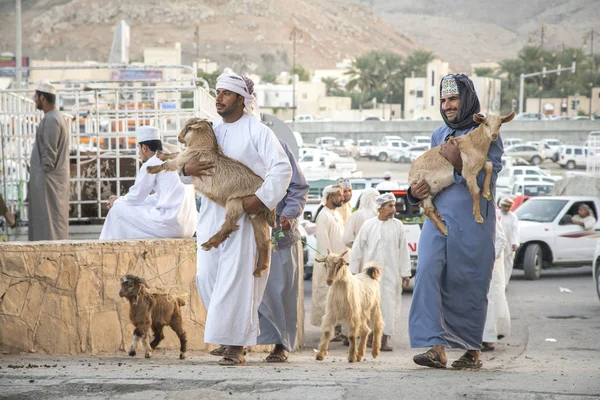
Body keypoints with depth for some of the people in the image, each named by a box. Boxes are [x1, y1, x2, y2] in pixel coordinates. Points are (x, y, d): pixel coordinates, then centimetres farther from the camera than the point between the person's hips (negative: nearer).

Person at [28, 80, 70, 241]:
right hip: (49, 178, 10)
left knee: (48, 221, -7)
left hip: (47, 179, -10)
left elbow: (49, 153, -19)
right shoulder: (53, 117, 15)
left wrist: (45, 171, -15)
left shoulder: (51, 120, -17)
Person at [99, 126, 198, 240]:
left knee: (117, 211, 3)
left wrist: (117, 202, 21)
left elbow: (136, 197, 1)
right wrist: (122, 200, 30)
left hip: (170, 222, -9)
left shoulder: (151, 164, -5)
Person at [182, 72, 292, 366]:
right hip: (212, 215, 6)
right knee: (206, 277, 2)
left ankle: (236, 347, -4)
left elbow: (282, 168, -11)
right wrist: (186, 169, -7)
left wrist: (261, 198, -21)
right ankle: (229, 332, 21)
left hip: (244, 216, -6)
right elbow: (185, 165, 18)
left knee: (236, 278, -9)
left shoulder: (257, 131, -4)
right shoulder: (210, 131, 14)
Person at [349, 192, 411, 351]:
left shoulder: (398, 226, 3)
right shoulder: (368, 225, 2)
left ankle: (385, 338, 3)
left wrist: (405, 273, 2)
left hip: (391, 273, 0)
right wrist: (354, 271, 5)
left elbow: (404, 251, 4)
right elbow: (357, 249, 6)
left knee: (389, 305, -3)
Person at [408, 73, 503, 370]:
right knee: (428, 274, -14)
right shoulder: (439, 135, 19)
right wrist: (415, 191, 6)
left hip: (472, 222, -4)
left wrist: (458, 163, -22)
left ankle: (472, 350, 13)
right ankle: (435, 346, -17)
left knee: (470, 285, 0)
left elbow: (487, 178, -9)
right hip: (437, 218, 4)